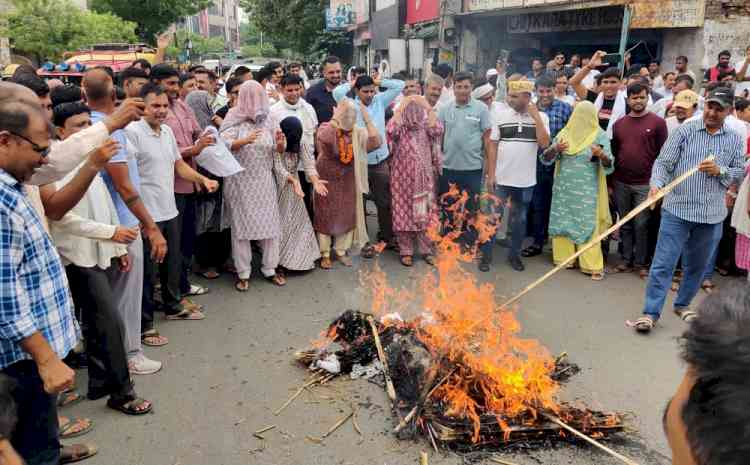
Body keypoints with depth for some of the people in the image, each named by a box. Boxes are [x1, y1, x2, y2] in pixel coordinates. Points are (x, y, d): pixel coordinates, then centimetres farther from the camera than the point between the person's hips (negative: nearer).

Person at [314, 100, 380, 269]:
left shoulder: (358, 132, -2)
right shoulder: (326, 127, -11)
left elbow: (376, 142, -18)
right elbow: (323, 139, -35)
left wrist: (367, 118, -19)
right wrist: (335, 118, -30)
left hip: (348, 182, 3)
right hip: (327, 181, -3)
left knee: (347, 216, 10)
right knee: (326, 216, 5)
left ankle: (341, 251, 26)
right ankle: (325, 254, 18)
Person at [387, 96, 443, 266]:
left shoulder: (427, 125, 6)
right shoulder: (399, 125, 1)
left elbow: (438, 130, -13)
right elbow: (391, 131, -21)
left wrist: (428, 109, -9)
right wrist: (401, 109, -15)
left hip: (424, 175, 2)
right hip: (403, 175, -1)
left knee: (425, 211, 4)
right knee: (404, 211, 3)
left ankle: (427, 250, 15)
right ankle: (406, 251, 12)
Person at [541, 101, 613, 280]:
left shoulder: (600, 136, -1)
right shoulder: (564, 133, 6)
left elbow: (609, 165, -11)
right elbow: (546, 159, 1)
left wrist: (601, 154, -33)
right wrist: (554, 149, -21)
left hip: (587, 190, -3)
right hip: (563, 188, 3)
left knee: (588, 225, -5)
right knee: (562, 222, 6)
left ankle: (593, 265, -1)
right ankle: (564, 258, 19)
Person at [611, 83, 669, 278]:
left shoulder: (657, 122, -2)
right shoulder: (619, 124, 9)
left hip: (645, 184, -3)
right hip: (621, 183, 4)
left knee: (641, 225, 2)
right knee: (625, 225, 11)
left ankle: (641, 263, 13)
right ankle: (626, 260, 21)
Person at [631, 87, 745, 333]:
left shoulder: (734, 140, 8)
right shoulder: (685, 130, 0)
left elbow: (740, 172, 11)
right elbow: (663, 163, -5)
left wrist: (720, 171, -9)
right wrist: (656, 184, -23)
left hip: (711, 214, 3)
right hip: (677, 209, -3)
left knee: (697, 265, 15)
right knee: (663, 263, -4)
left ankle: (683, 304, 34)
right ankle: (650, 312, 1)